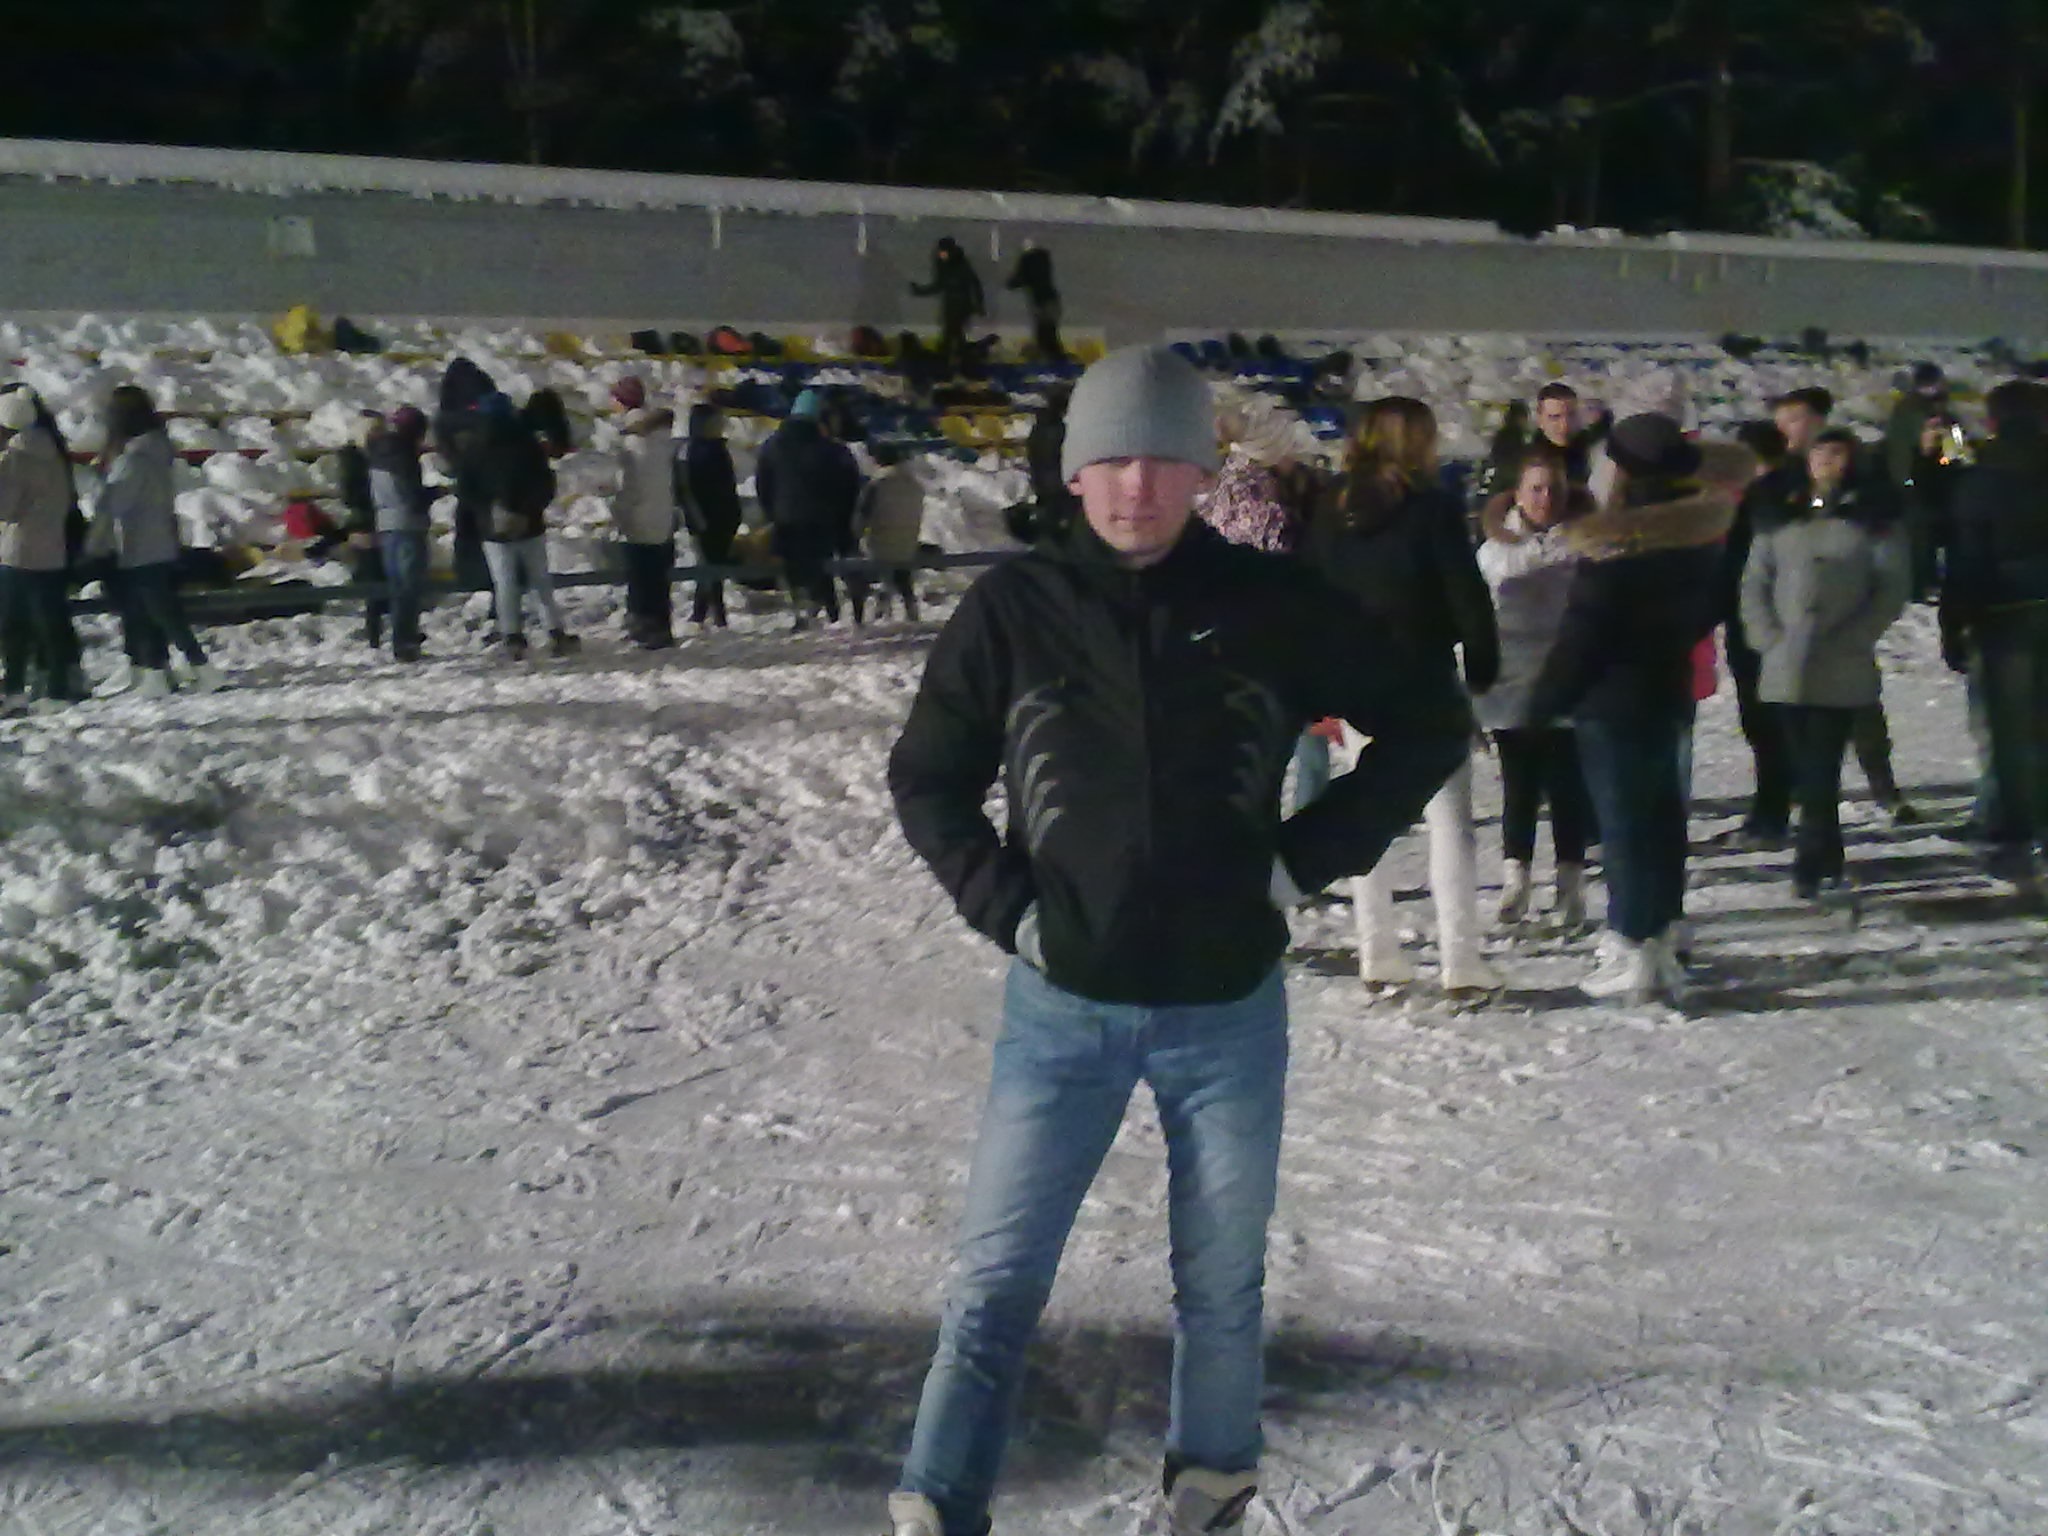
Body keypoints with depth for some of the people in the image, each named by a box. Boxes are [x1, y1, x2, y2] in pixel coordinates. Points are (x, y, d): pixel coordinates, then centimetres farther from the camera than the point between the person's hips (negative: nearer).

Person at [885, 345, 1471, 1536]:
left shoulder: (1273, 606, -6)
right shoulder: (1014, 609, -6)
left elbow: (1432, 722, 4)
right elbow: (927, 778, 6)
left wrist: (1310, 856, -3)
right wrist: (1004, 904, -6)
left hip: (1228, 1010, 1)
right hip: (1063, 1009, 0)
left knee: (1223, 1285, 15)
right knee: (997, 1282, 3)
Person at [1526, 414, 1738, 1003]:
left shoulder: (1613, 541, -18)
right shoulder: (1700, 536, 5)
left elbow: (1582, 630, -17)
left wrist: (1547, 698, -8)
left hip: (1613, 698, -7)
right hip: (1670, 694, 7)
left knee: (1623, 822, -3)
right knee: (1662, 816, 14)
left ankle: (1630, 956, 0)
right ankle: (1662, 943, 21)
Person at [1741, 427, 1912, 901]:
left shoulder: (1873, 516, 6)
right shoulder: (1781, 515, 14)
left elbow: (1893, 587, 1)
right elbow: (1754, 584, 12)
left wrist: (1852, 639, -8)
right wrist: (1770, 639, -1)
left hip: (1843, 668, -3)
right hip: (1786, 666, 3)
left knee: (1821, 768, -11)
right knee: (1806, 768, 6)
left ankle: (1812, 863, -10)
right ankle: (1828, 860, 17)